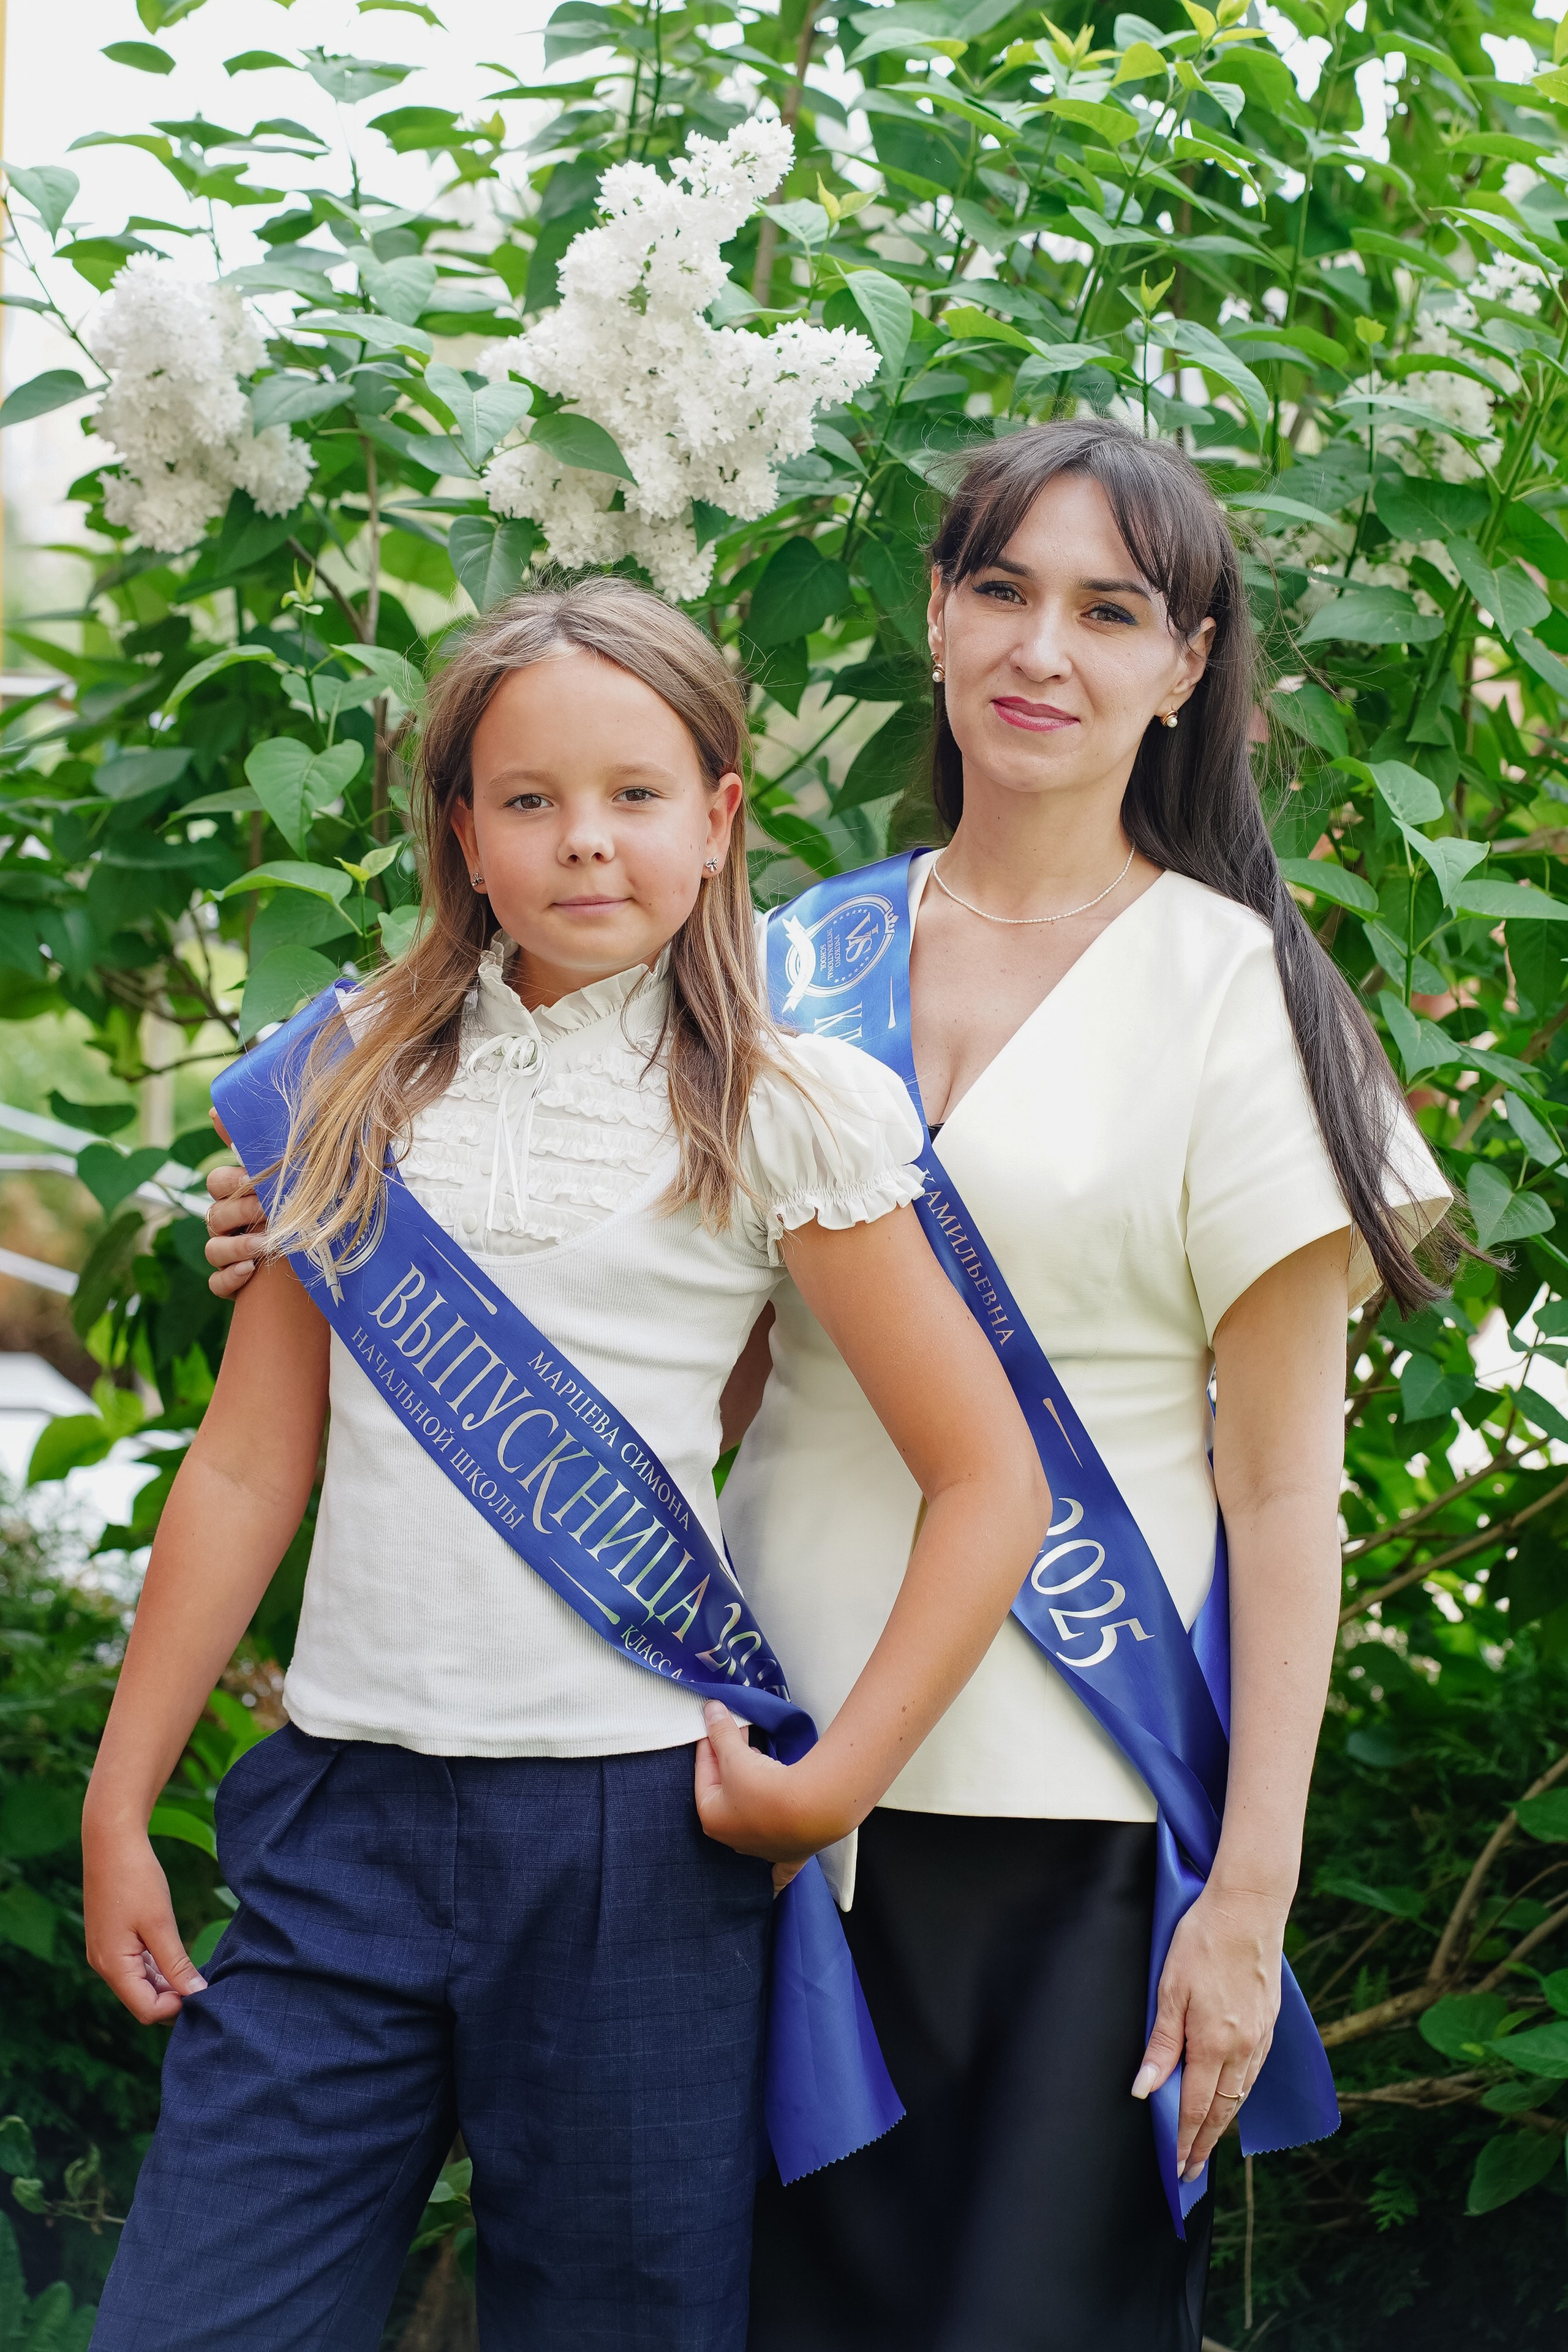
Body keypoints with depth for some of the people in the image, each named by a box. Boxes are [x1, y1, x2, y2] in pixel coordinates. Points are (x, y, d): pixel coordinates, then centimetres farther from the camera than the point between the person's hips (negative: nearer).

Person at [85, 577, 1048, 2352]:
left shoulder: (779, 1115, -1)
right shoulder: (358, 1078, 9)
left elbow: (992, 1485, -1)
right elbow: (249, 1467, 11)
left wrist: (828, 1789, -7)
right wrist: (118, 1804, 10)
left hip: (628, 1820, -3)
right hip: (345, 1808, 3)